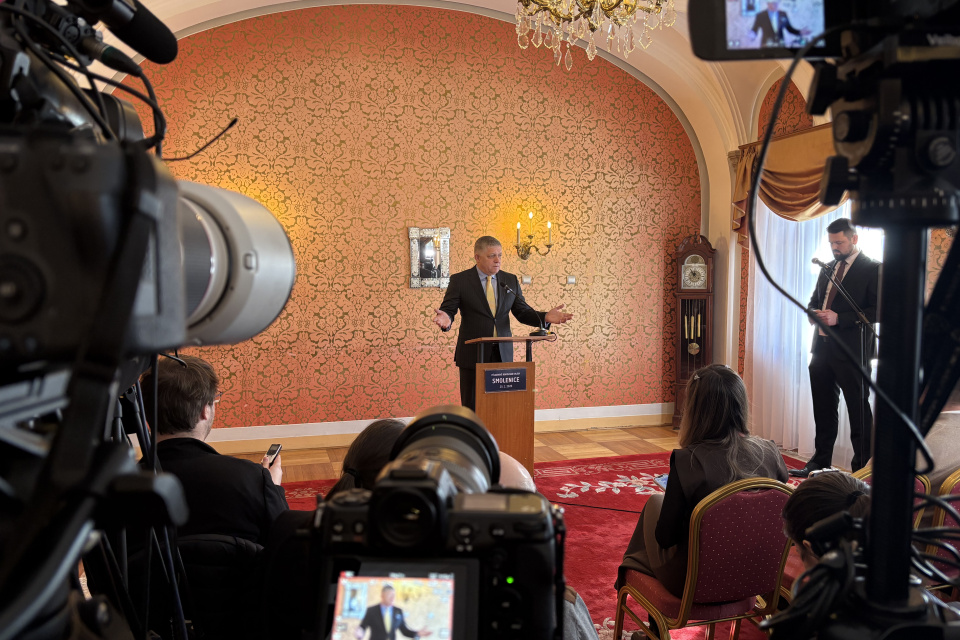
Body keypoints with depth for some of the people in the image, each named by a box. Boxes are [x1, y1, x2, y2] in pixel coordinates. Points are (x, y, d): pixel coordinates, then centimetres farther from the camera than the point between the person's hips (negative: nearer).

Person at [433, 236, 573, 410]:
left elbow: (522, 312, 9)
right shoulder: (460, 280, -2)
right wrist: (445, 319, -30)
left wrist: (544, 317, -9)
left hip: (503, 355, 3)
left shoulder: (511, 281, 9)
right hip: (473, 355, -3)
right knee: (472, 407, 3)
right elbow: (447, 309, -6)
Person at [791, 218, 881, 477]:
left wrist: (839, 318, -20)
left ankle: (863, 469, 13)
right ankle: (820, 463, 26)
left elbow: (877, 311, -13)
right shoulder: (828, 268, 15)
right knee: (823, 410, 15)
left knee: (859, 410, 2)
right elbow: (814, 300, 23)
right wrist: (814, 313, 0)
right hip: (822, 347, 7)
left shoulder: (872, 269, -6)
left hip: (852, 351, -7)